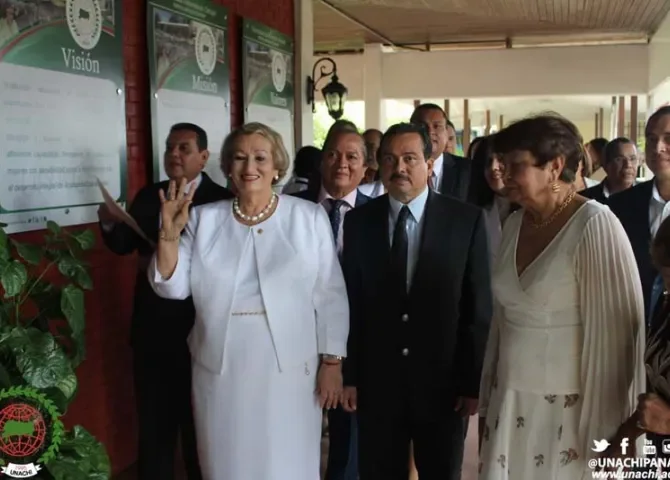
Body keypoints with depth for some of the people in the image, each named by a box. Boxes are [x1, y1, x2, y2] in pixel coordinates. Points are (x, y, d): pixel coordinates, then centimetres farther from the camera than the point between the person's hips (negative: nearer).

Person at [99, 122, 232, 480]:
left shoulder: (222, 201, -13)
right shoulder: (148, 196, 6)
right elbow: (123, 246, 3)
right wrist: (110, 224, -17)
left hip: (198, 327, -5)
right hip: (151, 326, 5)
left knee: (199, 421, 15)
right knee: (153, 420, 18)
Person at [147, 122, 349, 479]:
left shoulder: (309, 217, -3)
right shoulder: (203, 219, 3)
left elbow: (330, 295, -2)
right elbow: (172, 287, 0)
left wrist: (332, 361, -5)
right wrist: (169, 235, -15)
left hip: (290, 369, -2)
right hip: (221, 370, 2)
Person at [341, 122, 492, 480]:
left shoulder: (466, 220, -6)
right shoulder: (358, 221, 0)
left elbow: (478, 306, -5)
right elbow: (351, 302, 1)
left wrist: (472, 380, -6)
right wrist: (349, 375, 0)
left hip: (443, 381, -1)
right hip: (376, 381, 1)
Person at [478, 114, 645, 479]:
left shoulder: (595, 225, -14)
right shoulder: (514, 224, 5)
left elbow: (616, 329, -14)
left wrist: (605, 430, -12)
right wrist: (490, 396, 13)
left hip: (568, 409, -5)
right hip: (510, 403, 6)